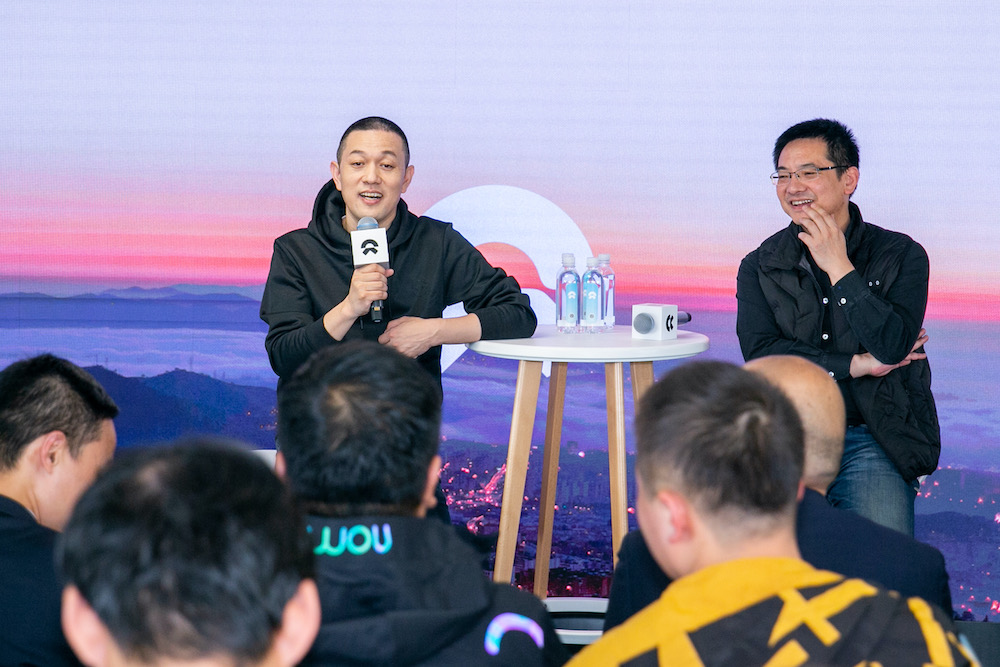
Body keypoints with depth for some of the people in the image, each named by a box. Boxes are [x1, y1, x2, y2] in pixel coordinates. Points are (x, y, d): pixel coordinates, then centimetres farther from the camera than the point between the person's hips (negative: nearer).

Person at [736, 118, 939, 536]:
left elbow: (893, 347, -11)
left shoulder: (901, 255, 4)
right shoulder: (760, 266, 9)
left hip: (875, 444, -1)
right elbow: (760, 355, -4)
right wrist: (856, 365, -7)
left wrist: (839, 267, -12)